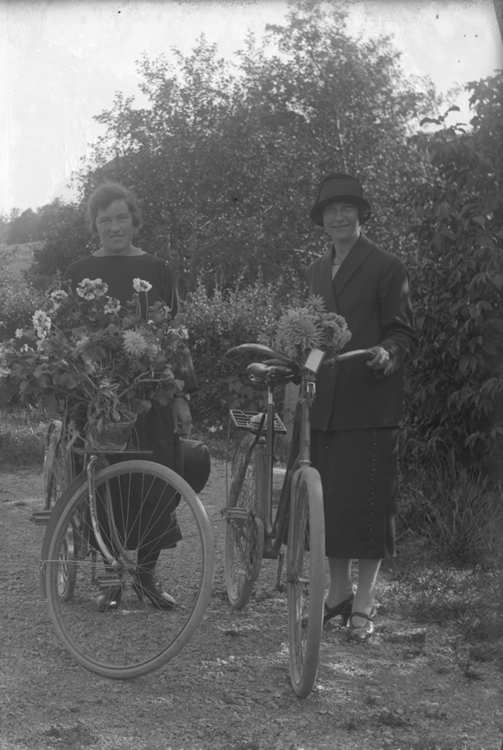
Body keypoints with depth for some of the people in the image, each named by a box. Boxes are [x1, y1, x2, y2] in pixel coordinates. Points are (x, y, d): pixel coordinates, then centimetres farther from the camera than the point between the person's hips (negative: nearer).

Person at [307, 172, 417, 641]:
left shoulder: (386, 268, -1)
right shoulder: (317, 271, 18)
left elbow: (403, 333, -4)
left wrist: (387, 354, -24)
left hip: (369, 405, -6)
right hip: (324, 405, 6)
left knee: (367, 500, -5)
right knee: (326, 500, 7)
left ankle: (364, 604, 3)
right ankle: (338, 593, 20)